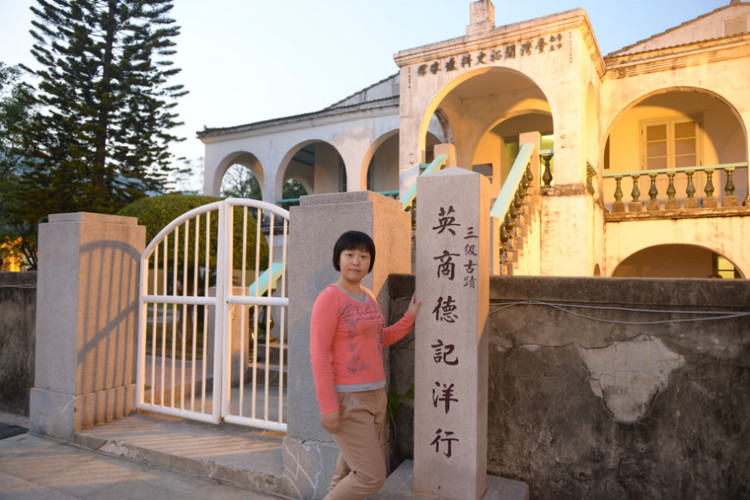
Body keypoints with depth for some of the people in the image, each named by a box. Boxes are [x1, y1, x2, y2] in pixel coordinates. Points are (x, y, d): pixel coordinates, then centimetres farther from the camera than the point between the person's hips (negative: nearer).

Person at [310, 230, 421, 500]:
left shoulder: (368, 297, 9)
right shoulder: (329, 297, -14)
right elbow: (319, 355, -17)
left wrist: (410, 317, 10)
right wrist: (327, 406, -19)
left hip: (374, 395, 7)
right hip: (346, 399, -7)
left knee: (350, 472, 17)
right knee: (372, 477, -4)